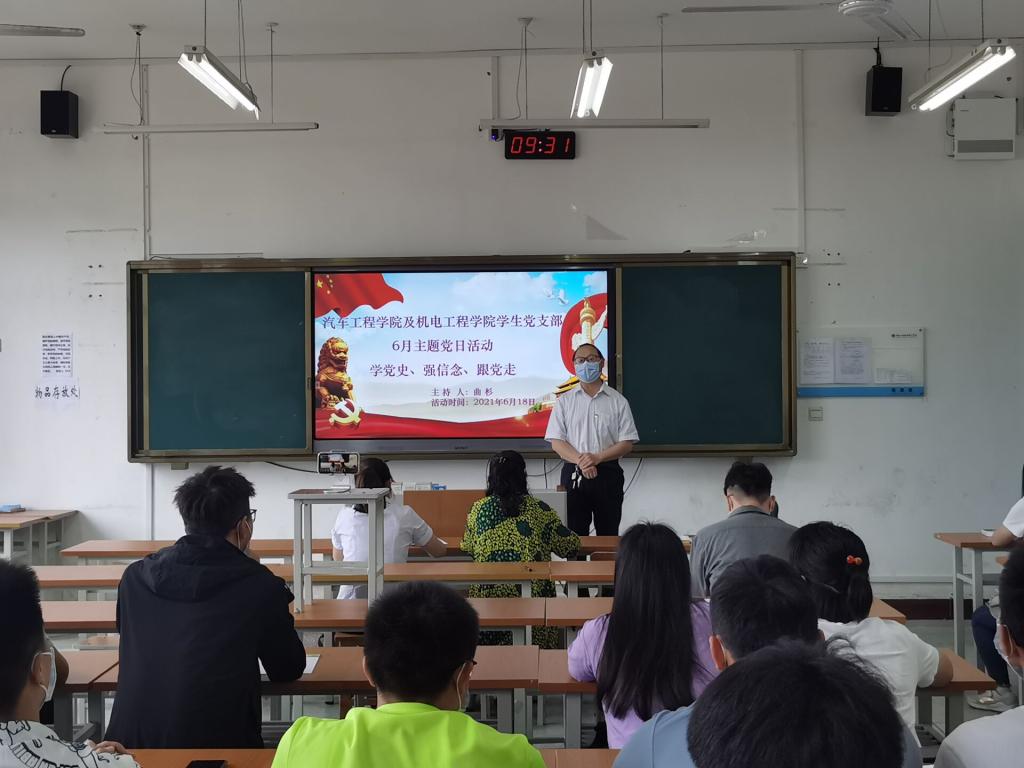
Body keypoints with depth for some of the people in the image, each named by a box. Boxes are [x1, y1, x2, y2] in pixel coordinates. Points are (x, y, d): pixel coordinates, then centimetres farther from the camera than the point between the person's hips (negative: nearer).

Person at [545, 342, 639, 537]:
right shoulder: (564, 401, 8)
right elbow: (556, 442, 1)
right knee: (574, 534, 1)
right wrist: (580, 460, -16)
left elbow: (627, 443, -1)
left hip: (608, 475, 0)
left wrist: (597, 458, -16)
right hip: (573, 474, 0)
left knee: (608, 534, 2)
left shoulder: (618, 401, 6)